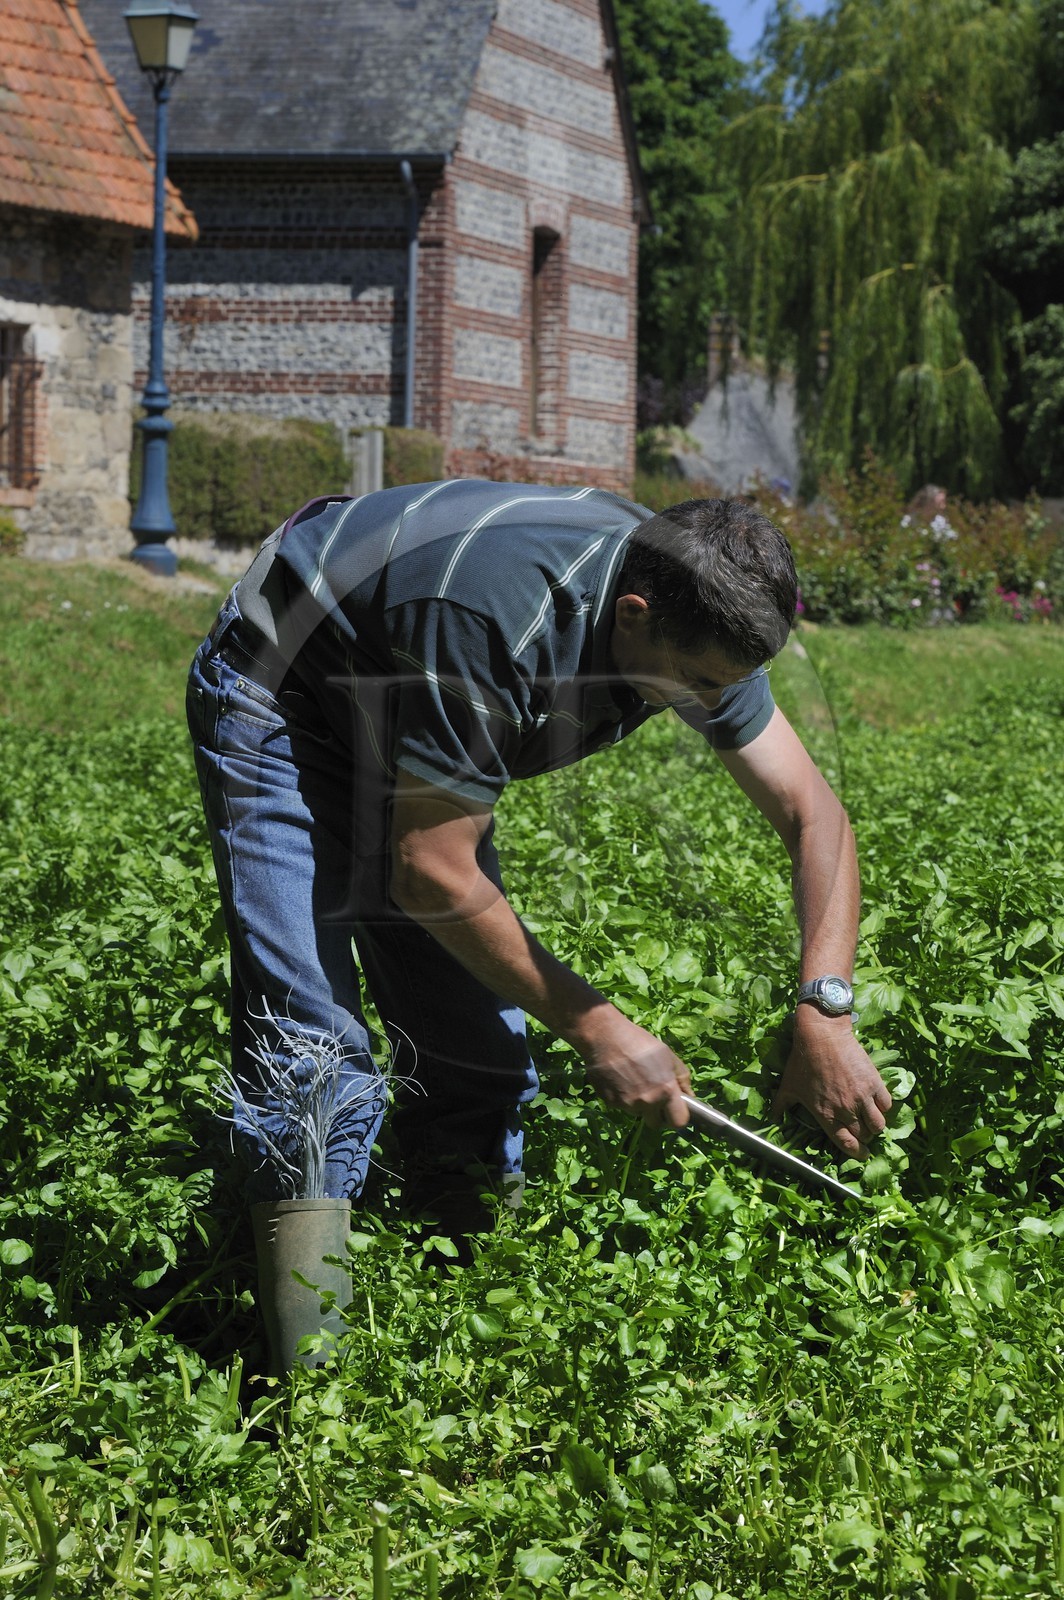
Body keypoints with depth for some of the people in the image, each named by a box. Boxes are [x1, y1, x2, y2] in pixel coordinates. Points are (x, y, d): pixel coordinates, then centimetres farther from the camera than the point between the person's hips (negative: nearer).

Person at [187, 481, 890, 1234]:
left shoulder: (696, 622, -18)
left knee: (478, 1051, 2)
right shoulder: (496, 627, -40)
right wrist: (597, 1028, -25)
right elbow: (432, 872, -33)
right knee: (317, 1057, -19)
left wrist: (825, 1010, -23)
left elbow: (813, 812, -9)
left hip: (405, 723, 7)